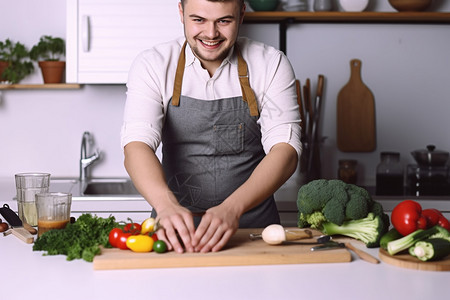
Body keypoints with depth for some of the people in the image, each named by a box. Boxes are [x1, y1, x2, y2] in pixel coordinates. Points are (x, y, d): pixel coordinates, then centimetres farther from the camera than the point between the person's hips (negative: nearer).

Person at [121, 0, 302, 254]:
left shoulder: (271, 65, -1)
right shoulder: (152, 65, -1)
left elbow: (285, 150, -11)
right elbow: (136, 145, -14)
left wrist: (232, 208, -28)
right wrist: (166, 204, -35)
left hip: (254, 226, 0)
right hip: (177, 231, 0)